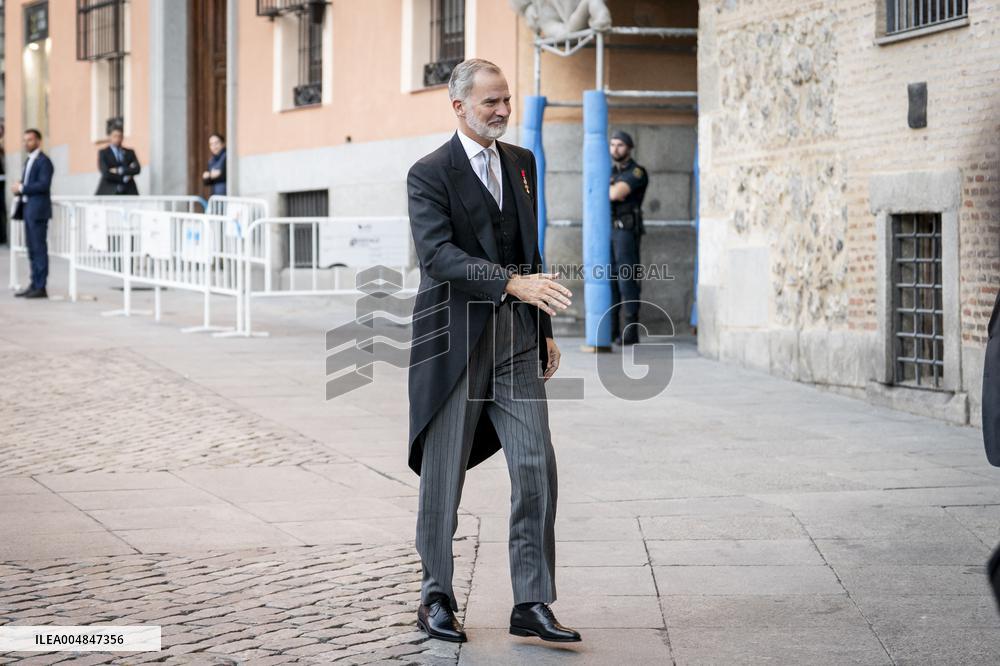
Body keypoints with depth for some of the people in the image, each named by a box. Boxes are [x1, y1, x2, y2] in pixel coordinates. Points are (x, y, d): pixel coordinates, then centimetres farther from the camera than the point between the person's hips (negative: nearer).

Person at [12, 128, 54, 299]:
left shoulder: (44, 161, -9)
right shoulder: (29, 161, 19)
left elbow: (44, 185, -19)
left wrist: (22, 188, -14)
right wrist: (19, 187, 2)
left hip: (38, 209, -9)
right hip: (28, 208, 9)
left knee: (39, 248, -8)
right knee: (32, 248, 10)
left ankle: (40, 288, -7)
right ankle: (34, 285, 15)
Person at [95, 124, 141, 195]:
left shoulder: (130, 152, 16)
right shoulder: (103, 153, 6)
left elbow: (137, 169, 0)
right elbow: (106, 173, -8)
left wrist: (120, 170, -11)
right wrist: (124, 177, -6)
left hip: (128, 192, 3)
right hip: (109, 193, -3)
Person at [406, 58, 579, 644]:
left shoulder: (522, 163, 13)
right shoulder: (430, 174, -7)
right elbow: (438, 254, -21)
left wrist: (545, 328, 16)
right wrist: (513, 283, -31)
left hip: (517, 339, 5)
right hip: (455, 339, -5)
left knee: (537, 467, -3)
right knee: (444, 474, 4)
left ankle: (533, 603, 2)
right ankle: (437, 599, 19)